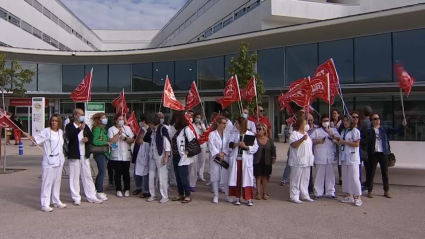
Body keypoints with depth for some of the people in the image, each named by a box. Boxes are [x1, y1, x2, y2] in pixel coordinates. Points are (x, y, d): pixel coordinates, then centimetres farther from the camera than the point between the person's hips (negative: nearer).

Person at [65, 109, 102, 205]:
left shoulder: (85, 126, 15)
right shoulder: (69, 126, -3)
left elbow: (91, 137, 16)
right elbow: (69, 136, -20)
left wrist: (88, 139, -6)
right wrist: (79, 128, -29)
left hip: (85, 155, 5)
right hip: (74, 155, -5)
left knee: (87, 176, 9)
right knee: (74, 177, 1)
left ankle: (91, 197, 15)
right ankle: (76, 198, 10)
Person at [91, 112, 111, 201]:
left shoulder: (103, 129, 17)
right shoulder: (97, 129, -11)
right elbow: (95, 141, -21)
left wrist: (108, 143, 4)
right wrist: (106, 143, -18)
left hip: (105, 153, 9)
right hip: (99, 153, -9)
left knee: (101, 172, 13)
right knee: (102, 172, -10)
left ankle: (98, 190, 23)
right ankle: (100, 192, -4)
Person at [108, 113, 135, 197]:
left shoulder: (127, 128, 9)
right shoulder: (111, 129, 1)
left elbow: (132, 140, 3)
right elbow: (111, 141, -11)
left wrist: (125, 138, -13)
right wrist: (118, 133, -16)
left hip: (126, 155, 2)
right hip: (116, 156, -2)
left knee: (126, 173, 6)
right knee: (117, 173, 3)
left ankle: (127, 189, 15)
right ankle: (118, 190, 14)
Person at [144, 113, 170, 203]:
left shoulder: (163, 129, -11)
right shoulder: (151, 131, 9)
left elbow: (167, 143, -13)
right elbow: (145, 139, 21)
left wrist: (166, 157, -16)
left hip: (160, 156, -7)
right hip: (152, 156, 7)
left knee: (162, 176, -1)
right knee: (151, 176, 11)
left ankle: (165, 196, 9)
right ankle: (152, 195, 23)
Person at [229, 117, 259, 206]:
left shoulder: (251, 134, -3)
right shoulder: (235, 134, 10)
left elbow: (255, 147, -6)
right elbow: (230, 144, 1)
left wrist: (246, 146, -18)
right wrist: (237, 144, -15)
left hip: (246, 160, -3)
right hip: (236, 159, 4)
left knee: (247, 178, -1)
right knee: (236, 178, 6)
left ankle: (249, 199, 8)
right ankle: (237, 198, 18)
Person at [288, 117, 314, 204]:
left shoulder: (306, 133, 18)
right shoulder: (294, 133, -9)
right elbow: (293, 145, -22)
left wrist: (311, 156, 20)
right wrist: (302, 139, -32)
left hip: (306, 161, 8)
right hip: (298, 161, -8)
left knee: (305, 179, 13)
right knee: (296, 179, -4)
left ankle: (305, 195, 23)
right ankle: (294, 196, 1)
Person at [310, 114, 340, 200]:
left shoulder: (334, 130, 14)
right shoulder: (317, 131, 9)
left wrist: (331, 134, -8)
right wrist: (318, 141, -12)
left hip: (331, 156, 2)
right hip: (320, 157, -2)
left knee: (330, 175, 7)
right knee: (320, 175, 0)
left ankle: (330, 192, 17)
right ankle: (318, 193, 8)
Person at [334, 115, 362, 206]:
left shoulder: (355, 131, -4)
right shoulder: (343, 131, 18)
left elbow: (357, 144, -12)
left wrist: (344, 142, -14)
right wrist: (337, 141, 6)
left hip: (352, 157, -7)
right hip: (344, 157, 7)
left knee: (354, 177, -8)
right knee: (346, 177, 8)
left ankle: (358, 197, -4)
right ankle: (349, 196, 15)